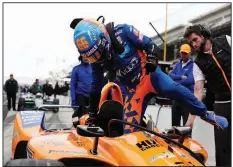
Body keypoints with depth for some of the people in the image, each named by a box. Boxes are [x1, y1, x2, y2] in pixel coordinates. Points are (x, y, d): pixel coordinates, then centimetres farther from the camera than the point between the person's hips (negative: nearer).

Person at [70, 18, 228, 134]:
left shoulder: (122, 31, -16)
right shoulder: (96, 60, -4)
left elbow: (149, 44, -8)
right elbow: (95, 87, 5)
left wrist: (151, 60, -25)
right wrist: (92, 114, 8)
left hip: (149, 74, -3)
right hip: (133, 88, 4)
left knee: (173, 88, -33)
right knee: (129, 130, -5)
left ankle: (205, 114, -16)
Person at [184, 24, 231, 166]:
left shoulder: (226, 41, 3)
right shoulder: (198, 64, 2)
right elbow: (198, 90, -4)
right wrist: (191, 116, -14)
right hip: (222, 104, 1)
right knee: (222, 146, -1)